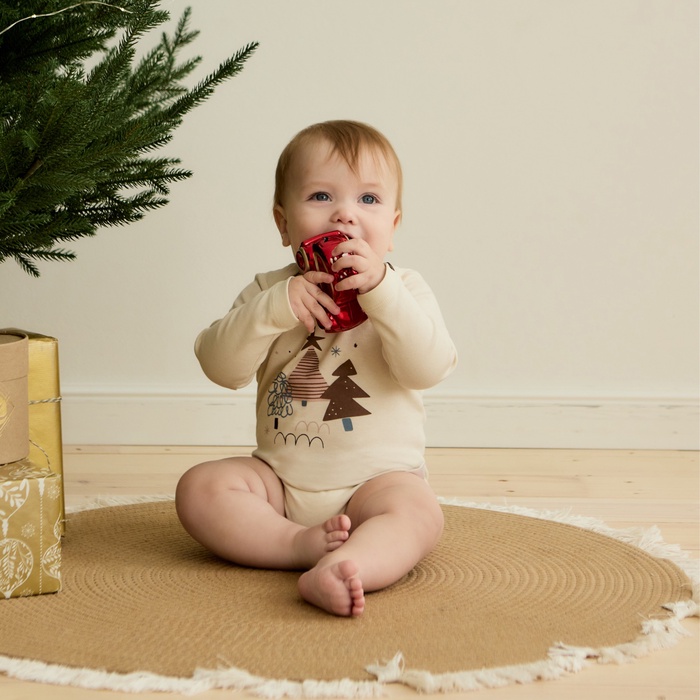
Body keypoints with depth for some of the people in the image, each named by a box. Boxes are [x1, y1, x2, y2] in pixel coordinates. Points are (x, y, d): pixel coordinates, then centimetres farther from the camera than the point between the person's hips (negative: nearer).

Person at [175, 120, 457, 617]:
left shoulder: (404, 290, 0)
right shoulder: (269, 291, 5)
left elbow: (430, 367, -18)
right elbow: (220, 367, -8)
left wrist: (378, 288, -26)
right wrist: (276, 307, -22)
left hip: (378, 476, -3)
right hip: (280, 477, 3)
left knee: (418, 512, -33)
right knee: (200, 488, -18)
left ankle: (341, 568, -53)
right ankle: (299, 543, -26)